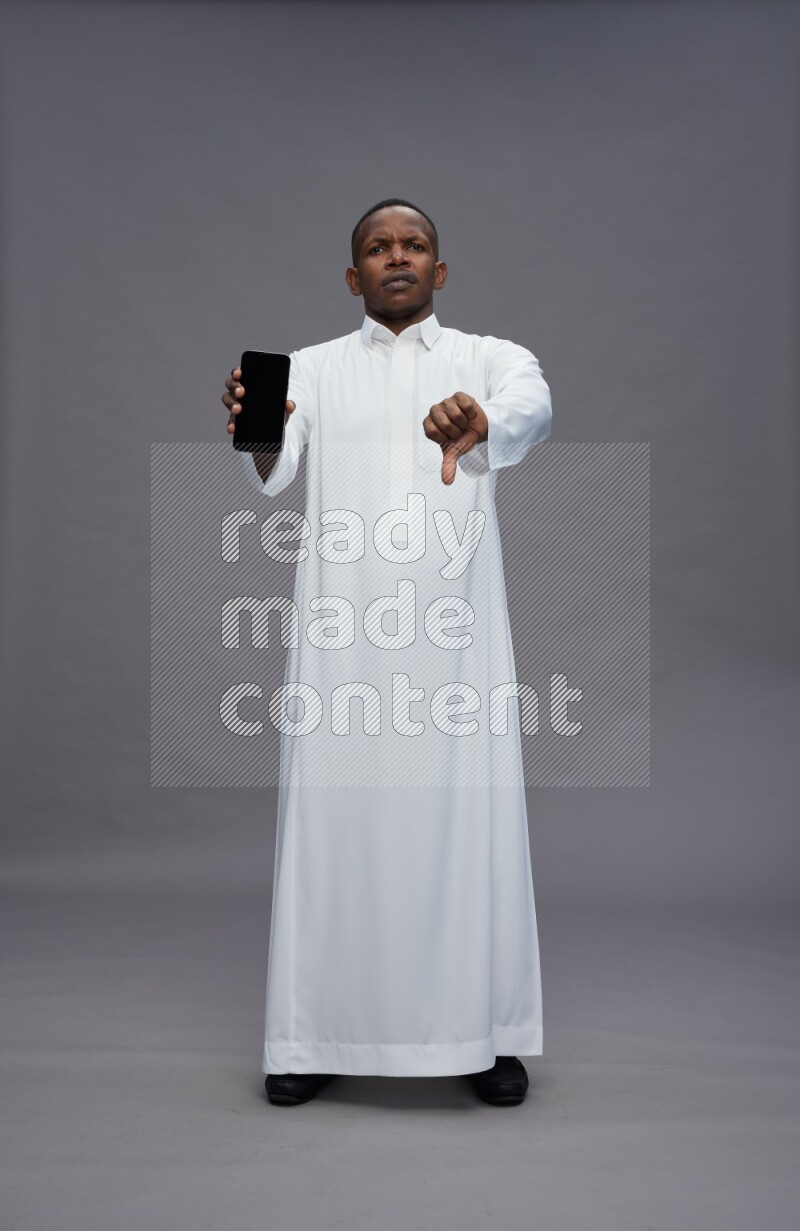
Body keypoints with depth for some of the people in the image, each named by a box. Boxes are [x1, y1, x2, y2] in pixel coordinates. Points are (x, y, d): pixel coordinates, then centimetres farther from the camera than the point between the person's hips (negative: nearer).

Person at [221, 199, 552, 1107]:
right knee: (333, 821, 2)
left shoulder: (491, 358, 10)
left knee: (468, 823, 2)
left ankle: (486, 1033, 17)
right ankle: (316, 1036, 16)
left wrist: (482, 423, -38)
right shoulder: (310, 367, 13)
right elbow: (271, 475, -4)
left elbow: (533, 410, -14)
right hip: (340, 636, 1)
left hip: (456, 633, 0)